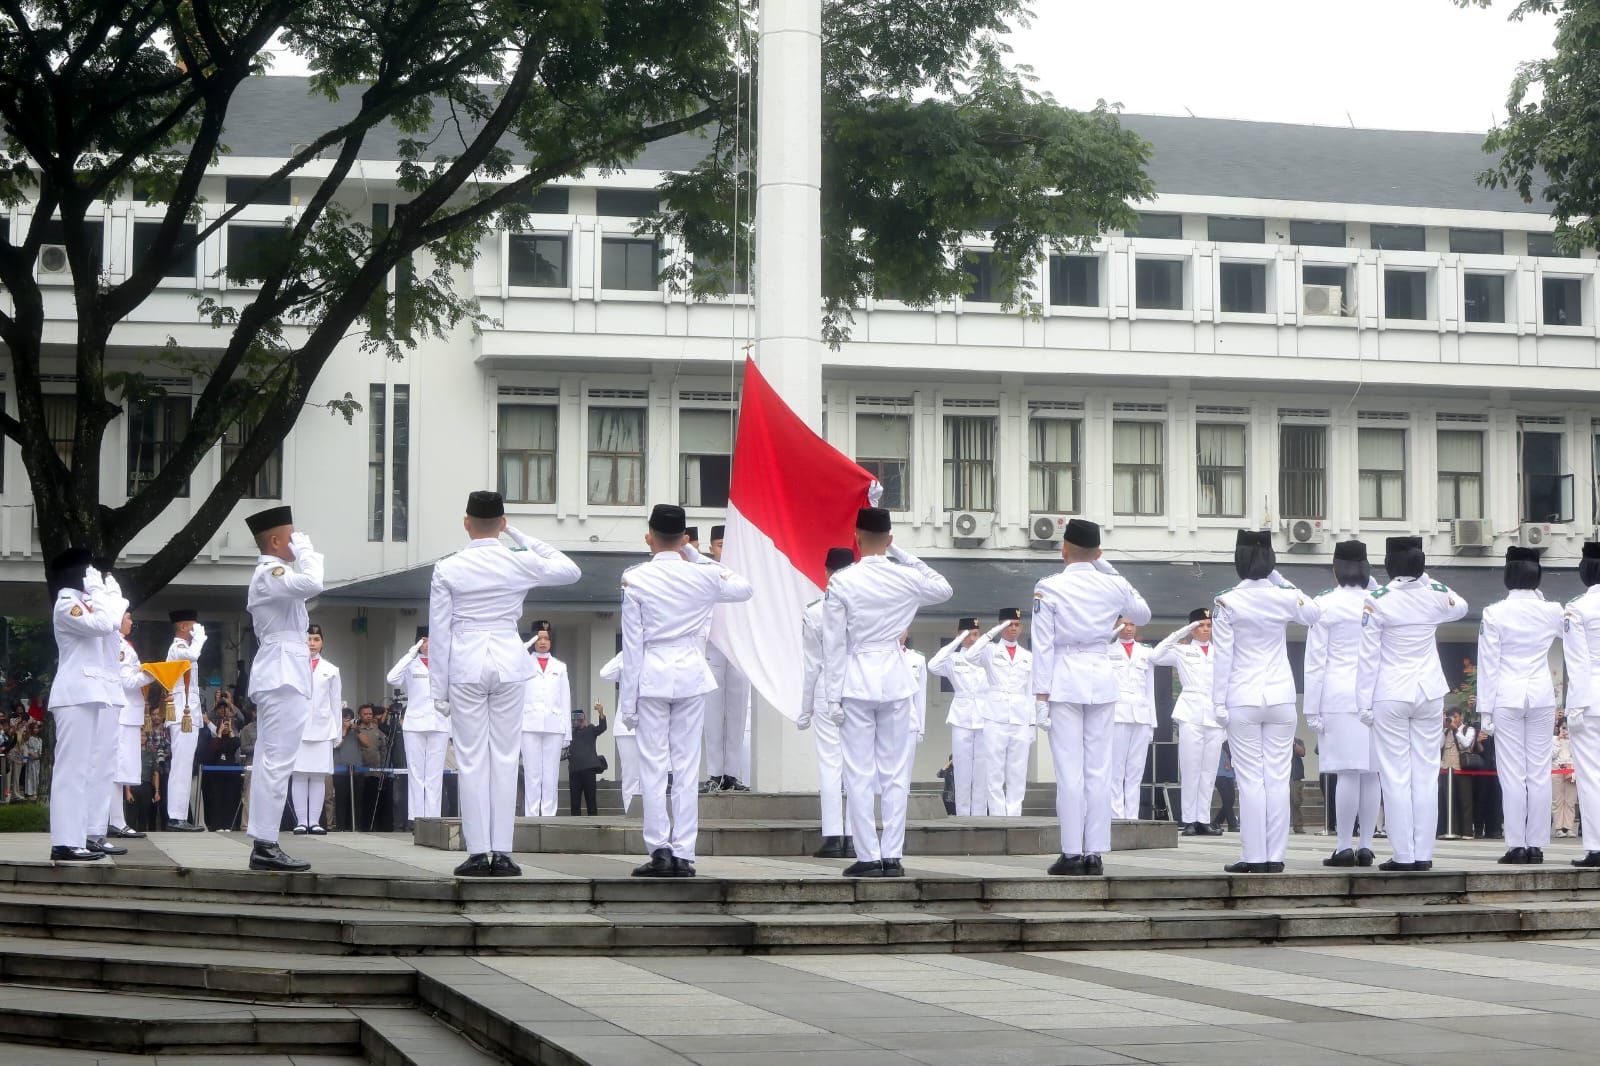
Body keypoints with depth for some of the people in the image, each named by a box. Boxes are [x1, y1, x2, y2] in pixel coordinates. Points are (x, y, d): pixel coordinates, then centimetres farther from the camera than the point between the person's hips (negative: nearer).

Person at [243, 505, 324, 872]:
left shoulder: (272, 574, 23)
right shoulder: (270, 573, -10)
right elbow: (312, 583, -27)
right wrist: (305, 549, -15)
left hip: (280, 676, 12)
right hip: (283, 676, -12)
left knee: (269, 761, 9)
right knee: (277, 762, -13)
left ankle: (263, 845, 9)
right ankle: (266, 845, -16)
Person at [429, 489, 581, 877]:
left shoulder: (447, 569, -3)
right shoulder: (520, 563, -1)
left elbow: (439, 631, -1)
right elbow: (570, 571, 16)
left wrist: (439, 688, 5)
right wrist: (525, 539, 15)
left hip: (465, 665, -1)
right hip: (509, 663, 1)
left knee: (472, 759, 2)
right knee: (505, 757, 4)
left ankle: (477, 852, 0)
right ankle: (501, 853, 2)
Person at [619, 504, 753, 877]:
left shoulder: (635, 580, -6)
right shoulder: (703, 576, -1)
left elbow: (632, 645, -5)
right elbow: (744, 588, 20)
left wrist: (628, 701, 1)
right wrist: (697, 556, 17)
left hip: (651, 676, -2)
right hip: (692, 675, 2)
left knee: (653, 769, 2)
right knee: (687, 769, 4)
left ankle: (659, 850, -3)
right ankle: (683, 854, 3)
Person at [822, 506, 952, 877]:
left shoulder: (841, 582, -8)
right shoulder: (906, 579, -2)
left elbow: (834, 643, -7)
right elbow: (943, 589, 20)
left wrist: (834, 695, -1)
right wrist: (903, 554, 14)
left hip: (856, 682, -2)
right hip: (896, 680, 2)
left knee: (859, 773, 1)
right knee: (895, 772, 7)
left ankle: (868, 856, 0)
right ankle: (893, 856, 6)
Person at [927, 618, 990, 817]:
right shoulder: (953, 659, 8)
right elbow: (933, 666, -12)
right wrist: (956, 643, -10)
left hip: (985, 718, 1)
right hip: (962, 719, -1)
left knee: (982, 771, -1)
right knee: (963, 770, -1)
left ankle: (979, 816, 2)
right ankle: (963, 816, 3)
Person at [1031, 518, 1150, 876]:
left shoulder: (1048, 588, -7)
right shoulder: (1113, 586, 2)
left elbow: (1043, 645, -7)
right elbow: (1143, 615, 22)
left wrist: (1041, 694, -3)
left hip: (1064, 681, -3)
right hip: (1102, 678, 3)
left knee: (1069, 771, -2)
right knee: (1099, 770, 5)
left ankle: (1072, 853, -3)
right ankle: (1095, 853, 4)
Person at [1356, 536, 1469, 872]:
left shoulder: (1378, 601, -10)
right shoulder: (1437, 595, 0)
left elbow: (1369, 656, -8)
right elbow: (1461, 608, 25)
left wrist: (1364, 703, -2)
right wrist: (1427, 581, 21)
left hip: (1390, 696, -3)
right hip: (1429, 693, 3)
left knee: (1396, 776, 0)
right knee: (1426, 774, 6)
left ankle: (1404, 854, -2)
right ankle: (1424, 854, 5)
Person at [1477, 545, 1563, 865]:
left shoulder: (1495, 613, -7)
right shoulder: (1551, 612, 0)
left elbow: (1488, 665, -6)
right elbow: (1563, 632, 25)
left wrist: (1485, 708, -1)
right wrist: (1539, 599, 22)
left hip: (1507, 696, -2)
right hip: (1542, 695, 2)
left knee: (1513, 775, 0)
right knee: (1539, 773, 5)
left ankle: (1516, 846, -2)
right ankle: (1536, 846, 5)